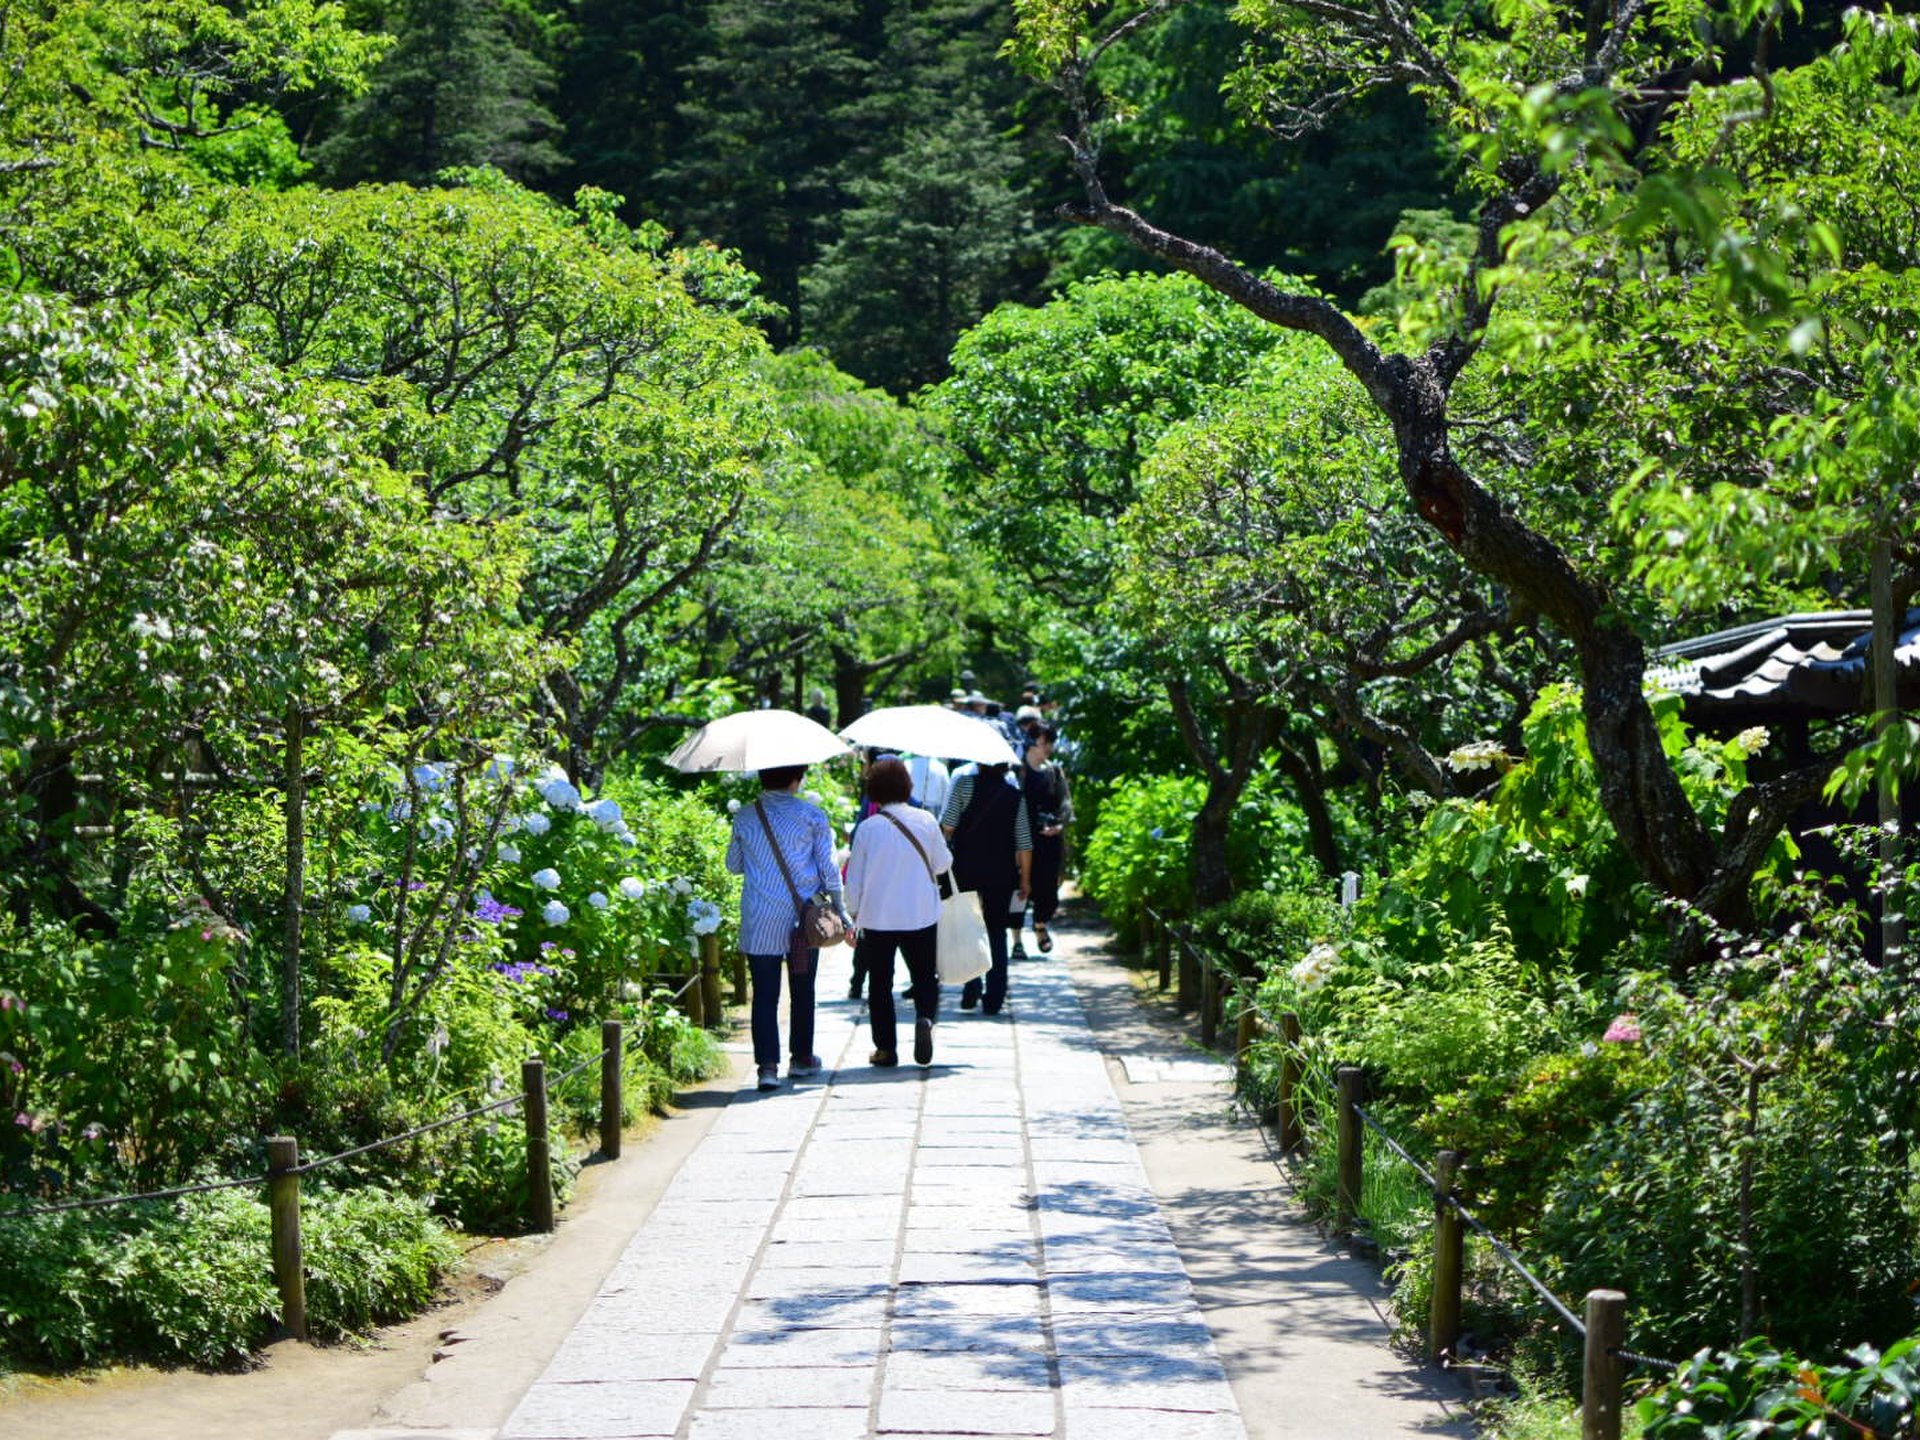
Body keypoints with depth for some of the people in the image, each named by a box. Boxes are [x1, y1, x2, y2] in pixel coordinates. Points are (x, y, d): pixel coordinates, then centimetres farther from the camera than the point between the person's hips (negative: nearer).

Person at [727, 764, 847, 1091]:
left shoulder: (745, 817, 1)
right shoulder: (811, 816, -5)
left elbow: (733, 864, 13)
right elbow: (829, 868, -2)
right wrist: (840, 910, 8)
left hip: (758, 922, 0)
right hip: (802, 916, 0)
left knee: (765, 993, 0)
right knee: (802, 990, 15)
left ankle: (768, 1064, -10)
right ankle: (801, 1058, 25)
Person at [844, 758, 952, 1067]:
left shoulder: (868, 828, -9)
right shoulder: (926, 821, -5)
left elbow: (854, 879, -4)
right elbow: (943, 862, 9)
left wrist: (854, 914, 10)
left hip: (877, 917, -1)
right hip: (921, 916, 1)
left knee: (880, 984, 10)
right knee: (924, 978, 11)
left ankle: (886, 1048, 8)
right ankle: (926, 1018, -18)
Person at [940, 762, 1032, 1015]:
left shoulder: (964, 783, -6)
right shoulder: (1015, 795, 1)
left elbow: (947, 825, -10)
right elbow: (1024, 842, 2)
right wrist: (1025, 879, 10)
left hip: (966, 869, -2)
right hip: (1001, 873, 2)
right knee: (997, 932, 10)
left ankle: (972, 987, -4)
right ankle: (994, 999, 8)